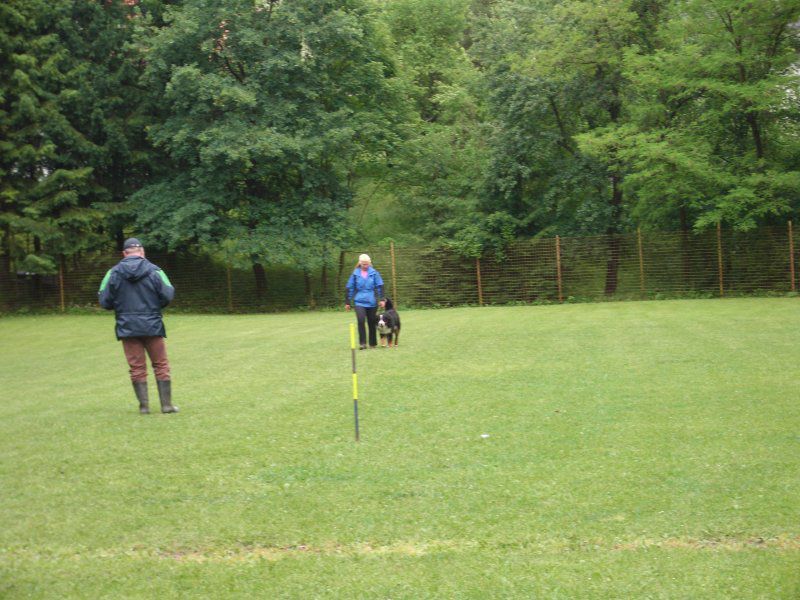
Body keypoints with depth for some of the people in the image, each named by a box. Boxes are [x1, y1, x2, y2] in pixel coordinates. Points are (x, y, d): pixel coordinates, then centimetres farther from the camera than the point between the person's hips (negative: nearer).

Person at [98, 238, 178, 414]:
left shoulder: (114, 272, -2)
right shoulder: (154, 271, -6)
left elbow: (104, 301, -2)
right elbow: (168, 295, -7)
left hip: (127, 327, 1)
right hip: (152, 326, -1)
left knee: (137, 368, 8)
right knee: (161, 365, 9)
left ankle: (144, 405, 7)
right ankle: (166, 404, 9)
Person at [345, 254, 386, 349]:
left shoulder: (374, 273, 1)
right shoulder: (355, 274, 2)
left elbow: (380, 286, 2)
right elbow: (349, 288, 7)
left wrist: (381, 299, -6)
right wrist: (347, 302, 7)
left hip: (372, 302, 1)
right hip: (359, 302, -1)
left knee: (372, 323, 8)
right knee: (361, 320, -18)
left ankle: (373, 343, 23)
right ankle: (362, 343, -11)